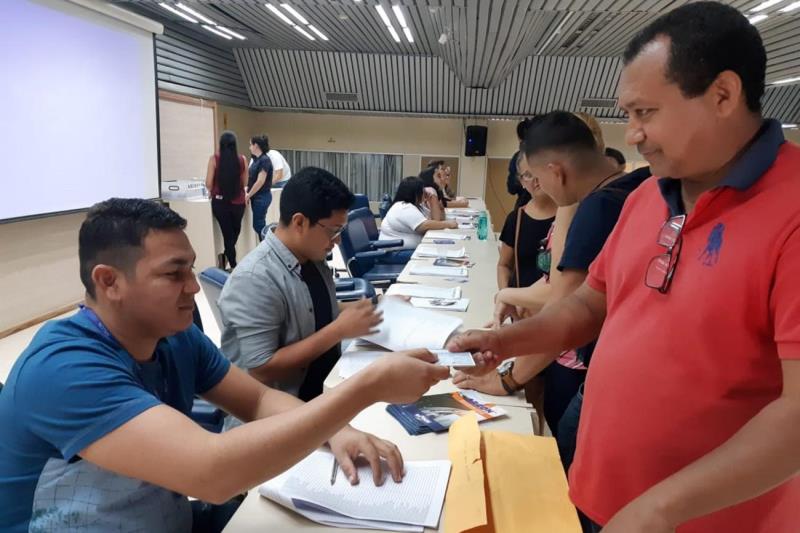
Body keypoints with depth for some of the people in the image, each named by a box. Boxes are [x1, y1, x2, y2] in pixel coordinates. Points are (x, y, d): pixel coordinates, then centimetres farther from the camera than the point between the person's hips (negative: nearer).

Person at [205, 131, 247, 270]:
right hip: (238, 201, 1)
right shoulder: (242, 159, -3)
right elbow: (245, 183, 5)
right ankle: (226, 256, 30)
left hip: (220, 201, -1)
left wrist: (213, 191, 14)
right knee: (235, 231, 24)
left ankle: (233, 265, 10)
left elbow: (208, 184, -6)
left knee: (227, 233, 9)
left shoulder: (214, 159, -7)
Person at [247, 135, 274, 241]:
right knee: (259, 224, 10)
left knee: (258, 225, -5)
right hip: (256, 197, 9)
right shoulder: (256, 160, 12)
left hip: (262, 197, -9)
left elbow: (260, 181, -19)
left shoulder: (264, 160, -15)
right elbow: (251, 179, 14)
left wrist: (248, 195, -11)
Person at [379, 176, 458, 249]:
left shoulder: (413, 205, 14)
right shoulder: (405, 208, -17)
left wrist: (433, 197, 2)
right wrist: (448, 224, -16)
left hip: (410, 249, 9)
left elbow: (436, 220, 7)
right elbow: (426, 226, -26)